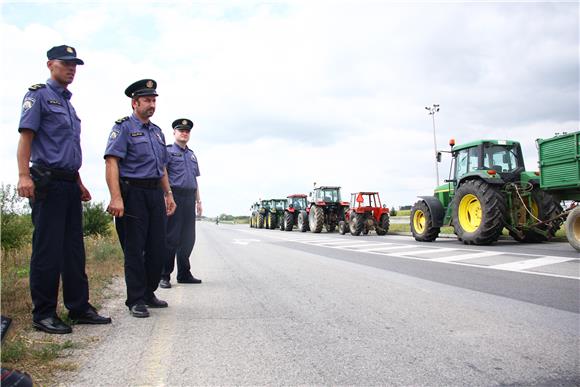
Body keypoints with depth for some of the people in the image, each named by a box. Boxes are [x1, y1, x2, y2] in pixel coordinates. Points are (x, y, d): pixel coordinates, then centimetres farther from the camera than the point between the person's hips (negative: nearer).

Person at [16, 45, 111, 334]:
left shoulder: (68, 103, 24)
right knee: (47, 250, -5)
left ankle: (79, 308, 17)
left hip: (70, 185, 8)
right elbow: (25, 135, -11)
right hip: (47, 183, -8)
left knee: (74, 250, 9)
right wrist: (24, 175, -23)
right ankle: (43, 315, 5)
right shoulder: (38, 95, 0)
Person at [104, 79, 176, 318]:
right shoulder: (123, 127, -4)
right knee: (134, 249, -1)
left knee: (157, 247, 9)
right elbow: (111, 162, -15)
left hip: (156, 194, 7)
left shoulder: (157, 132, 19)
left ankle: (149, 294, 24)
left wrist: (168, 194, 18)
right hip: (133, 193, -7)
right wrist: (116, 198, -24)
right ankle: (135, 301, 9)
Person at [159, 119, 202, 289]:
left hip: (189, 199, 7)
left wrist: (198, 200, 19)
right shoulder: (168, 151, 1)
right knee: (171, 238, -5)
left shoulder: (192, 155, 22)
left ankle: (184, 274, 18)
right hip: (174, 197, -7)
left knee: (188, 238, 9)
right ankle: (164, 276, 3)